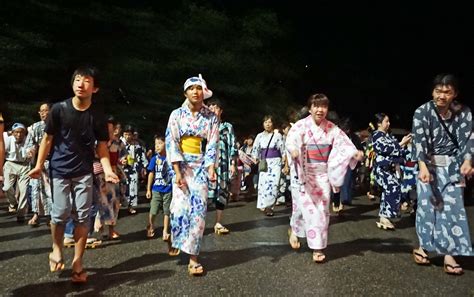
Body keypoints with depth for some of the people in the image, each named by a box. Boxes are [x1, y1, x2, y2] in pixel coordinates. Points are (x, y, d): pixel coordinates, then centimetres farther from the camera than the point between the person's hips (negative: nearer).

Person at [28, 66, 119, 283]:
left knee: (83, 216, 0)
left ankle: (77, 263, 11)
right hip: (59, 170, -1)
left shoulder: (97, 116, -4)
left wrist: (107, 170, -14)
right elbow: (47, 139, 0)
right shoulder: (59, 109, -8)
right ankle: (56, 249, 26)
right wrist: (39, 165, -3)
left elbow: (102, 147, 0)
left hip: (84, 172, 1)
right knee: (61, 213, -4)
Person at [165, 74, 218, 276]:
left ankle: (193, 258, 0)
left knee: (198, 210, -6)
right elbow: (171, 143, -6)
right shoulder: (177, 114, 0)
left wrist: (211, 169, -16)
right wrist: (177, 172, -14)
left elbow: (212, 145, -1)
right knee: (181, 208, -10)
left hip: (201, 166, 1)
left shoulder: (211, 117, 3)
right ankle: (175, 241, 20)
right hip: (181, 165, -1)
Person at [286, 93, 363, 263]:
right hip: (303, 173, -3)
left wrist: (355, 153, -30)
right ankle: (293, 229, 30)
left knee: (322, 209, 2)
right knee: (305, 205, -2)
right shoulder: (301, 126, -9)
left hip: (323, 174, 3)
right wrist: (293, 150, -49)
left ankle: (318, 248, 10)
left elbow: (344, 143, -8)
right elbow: (291, 140, -26)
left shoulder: (332, 128, 2)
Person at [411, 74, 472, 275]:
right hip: (428, 165, -1)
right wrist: (423, 167, -35)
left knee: (452, 207, -3)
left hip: (452, 166, 2)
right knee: (427, 205, 0)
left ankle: (449, 255, -2)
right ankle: (423, 247, 15)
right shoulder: (422, 112, -11)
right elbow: (419, 140, -21)